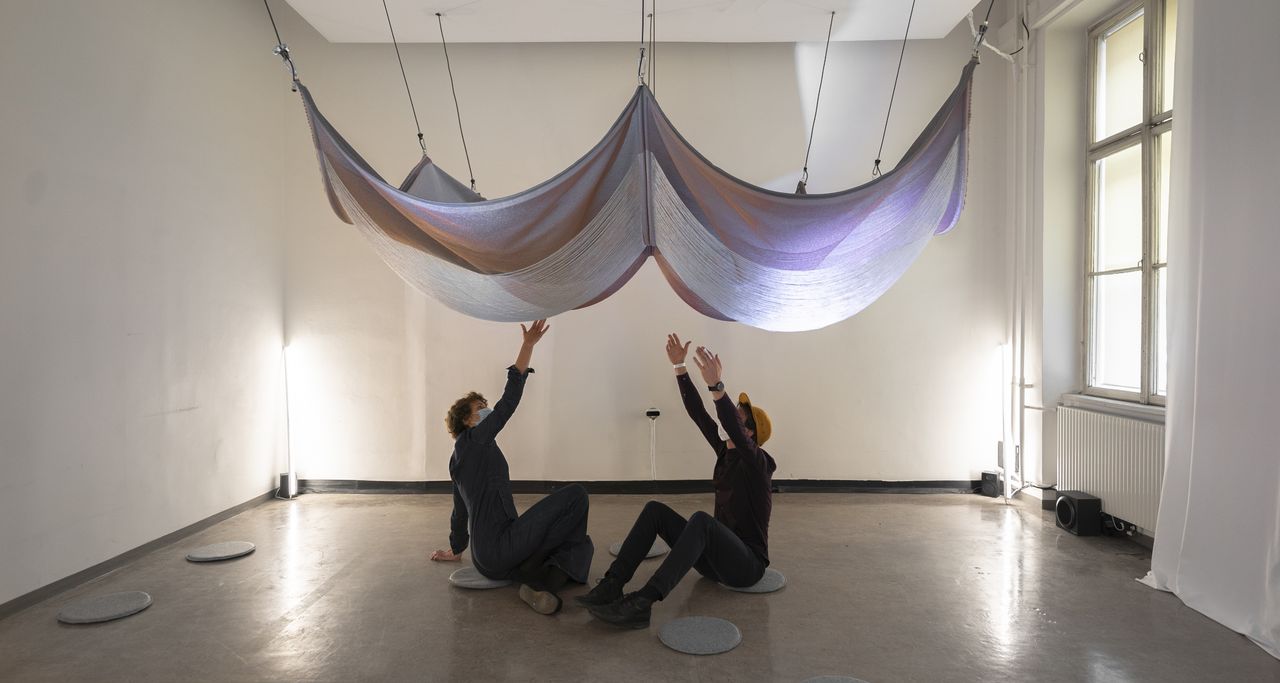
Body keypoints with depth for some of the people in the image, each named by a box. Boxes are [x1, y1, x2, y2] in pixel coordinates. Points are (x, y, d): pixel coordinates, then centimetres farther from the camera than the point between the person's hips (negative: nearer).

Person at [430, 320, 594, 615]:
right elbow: (508, 401, -15)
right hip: (499, 545, -9)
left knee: (583, 540, 12)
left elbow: (460, 512, 29)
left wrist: (456, 550, 44)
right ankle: (536, 567, 1)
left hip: (486, 559, 9)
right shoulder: (474, 440, -4)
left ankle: (542, 581, -15)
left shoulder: (459, 459, 21)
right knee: (576, 493, -7)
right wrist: (528, 346, -18)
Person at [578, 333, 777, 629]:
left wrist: (716, 385, -45)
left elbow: (733, 429, -32)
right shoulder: (726, 452, 9)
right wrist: (679, 366, -1)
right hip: (716, 557, 7)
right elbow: (698, 413, 3)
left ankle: (641, 604, -48)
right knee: (655, 509, -10)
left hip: (746, 564, -7)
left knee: (701, 519, -37)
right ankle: (611, 585, -20)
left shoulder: (759, 463, -11)